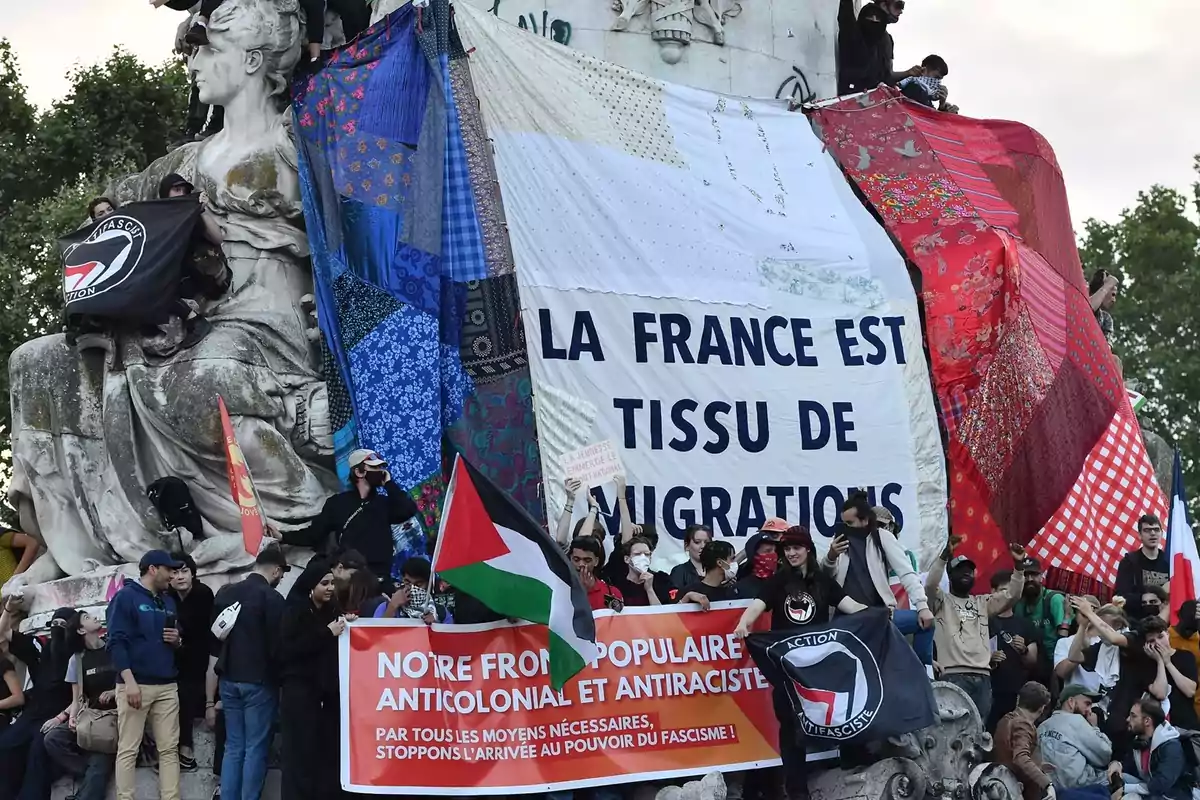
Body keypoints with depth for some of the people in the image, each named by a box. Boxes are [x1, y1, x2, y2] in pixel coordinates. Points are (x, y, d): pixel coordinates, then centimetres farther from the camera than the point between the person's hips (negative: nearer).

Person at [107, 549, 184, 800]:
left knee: (169, 748, 2)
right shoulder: (126, 597, -4)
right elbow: (117, 642, -11)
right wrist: (130, 681, -20)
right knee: (128, 749, -4)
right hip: (135, 684, -6)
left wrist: (177, 640, 1)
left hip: (167, 686, 6)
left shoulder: (169, 602, 17)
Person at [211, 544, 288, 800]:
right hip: (259, 681, -6)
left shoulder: (225, 593, 8)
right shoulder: (272, 598, -12)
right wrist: (278, 679, 3)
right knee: (255, 749, 0)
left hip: (229, 679, 6)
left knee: (233, 747, 11)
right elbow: (276, 645, -13)